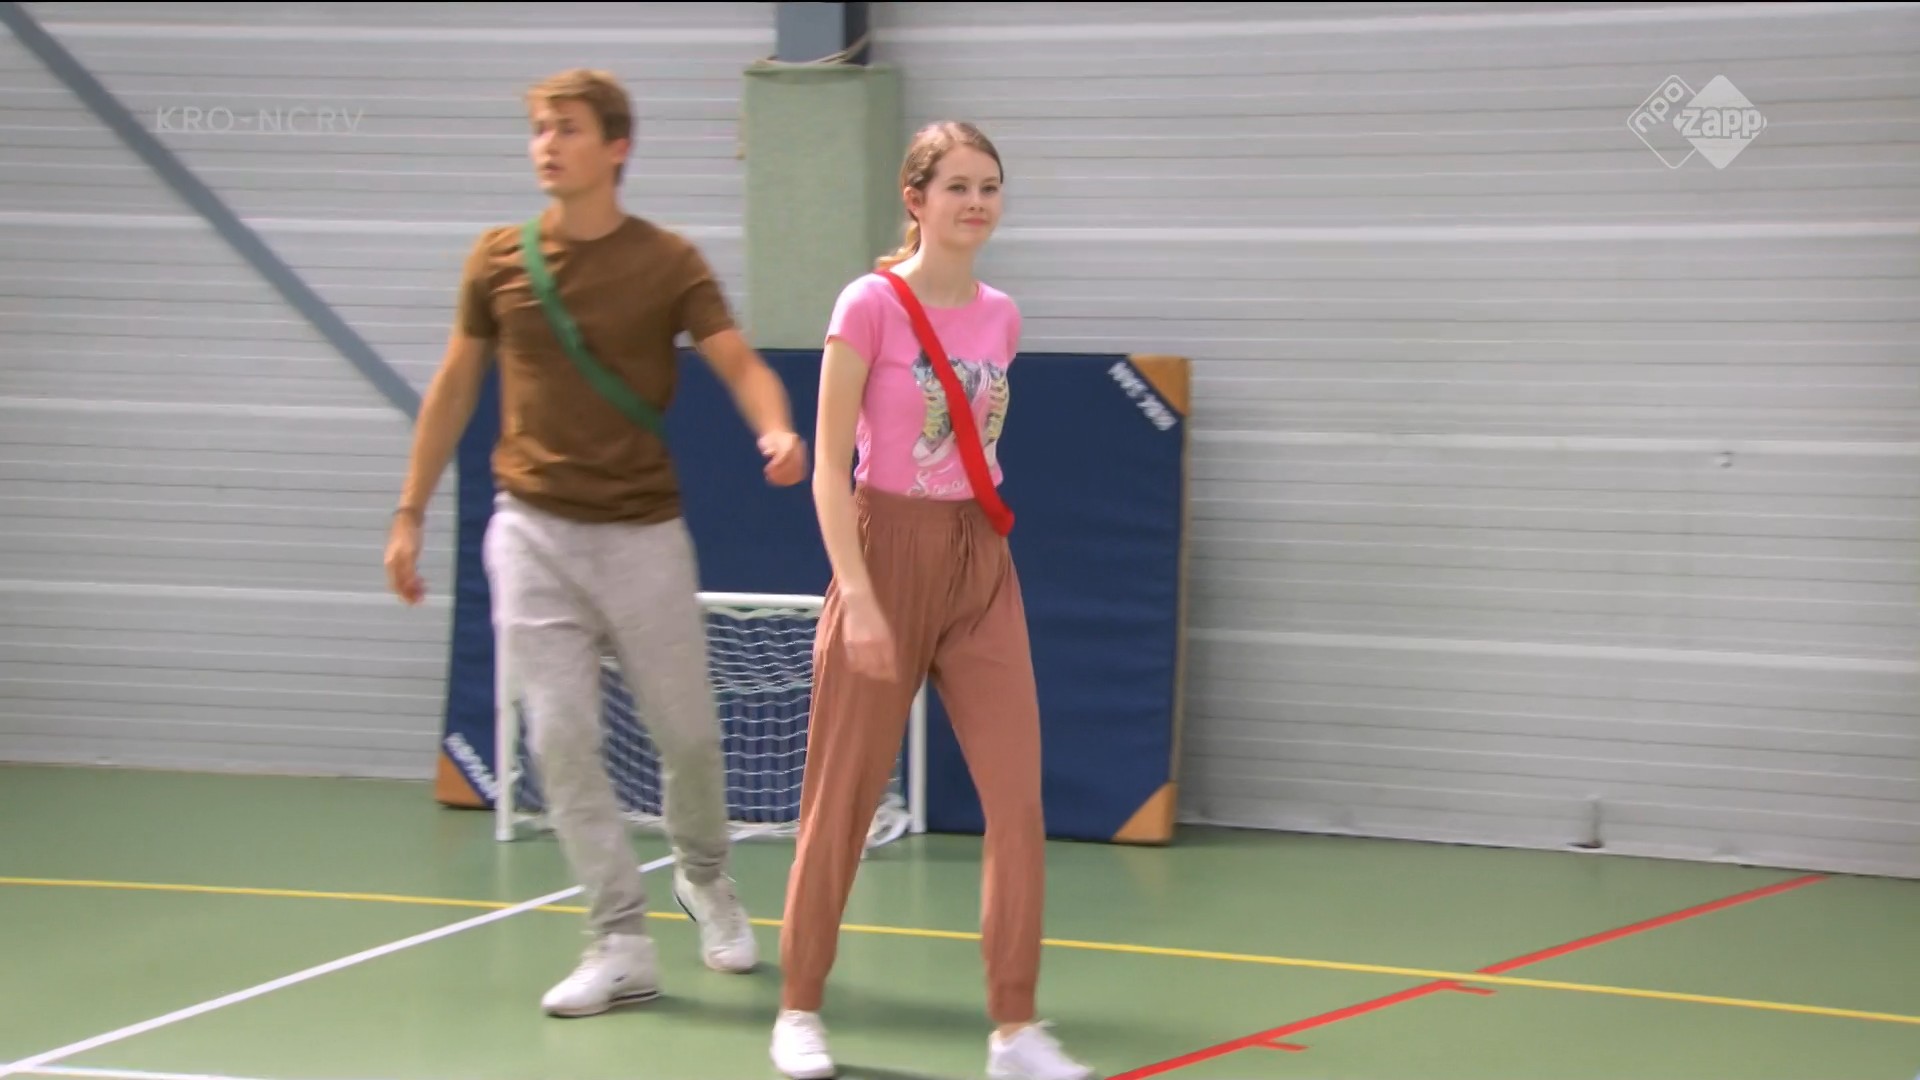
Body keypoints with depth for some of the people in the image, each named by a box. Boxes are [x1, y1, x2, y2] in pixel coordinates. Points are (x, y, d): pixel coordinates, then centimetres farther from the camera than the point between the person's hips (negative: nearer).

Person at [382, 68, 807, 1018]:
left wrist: (777, 432, -35)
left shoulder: (668, 262, -3)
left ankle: (704, 877, 36)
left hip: (642, 534, -1)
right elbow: (453, 389, 13)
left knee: (687, 732, 6)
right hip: (534, 530, 1)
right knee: (562, 741, -5)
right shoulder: (498, 259, 4)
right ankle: (621, 945, 2)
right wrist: (409, 515, 12)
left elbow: (740, 365, -13)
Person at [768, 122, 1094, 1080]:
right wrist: (857, 593, -18)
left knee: (1018, 798, -2)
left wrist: (977, 550, 15)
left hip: (981, 564, 5)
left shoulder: (999, 316, 7)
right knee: (842, 800, 5)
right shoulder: (871, 304, -10)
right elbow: (828, 463, -12)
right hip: (888, 551, -5)